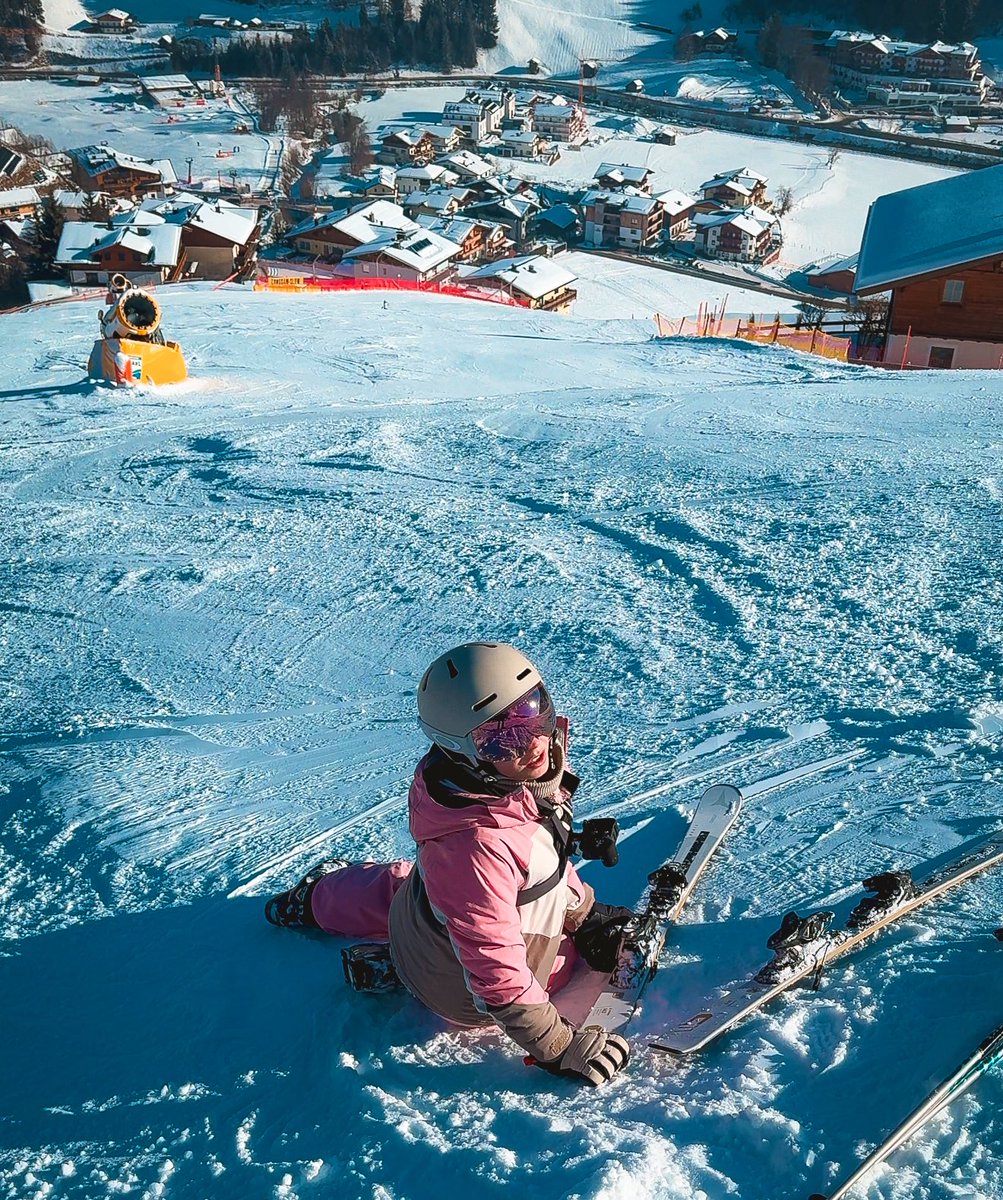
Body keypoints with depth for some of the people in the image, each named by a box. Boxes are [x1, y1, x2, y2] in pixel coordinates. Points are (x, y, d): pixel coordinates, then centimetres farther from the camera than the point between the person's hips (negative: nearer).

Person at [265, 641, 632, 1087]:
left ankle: (320, 895, 52)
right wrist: (557, 1048, -27)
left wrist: (584, 915, 8)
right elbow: (494, 972, -37)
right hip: (465, 1000, -7)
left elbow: (543, 854, 3)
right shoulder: (477, 844, -45)